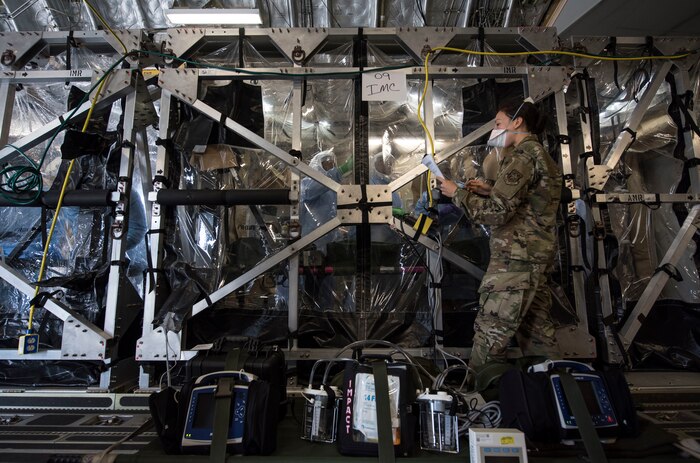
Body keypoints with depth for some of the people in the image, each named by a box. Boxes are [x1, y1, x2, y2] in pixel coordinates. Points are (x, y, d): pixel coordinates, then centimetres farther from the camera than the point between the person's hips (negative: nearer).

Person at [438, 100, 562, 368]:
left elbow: (496, 213, -19)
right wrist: (491, 191, 14)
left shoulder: (522, 157, -12)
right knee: (537, 330, 15)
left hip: (516, 257, -10)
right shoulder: (541, 155, 18)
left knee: (491, 333, -4)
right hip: (538, 254, 10)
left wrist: (458, 193, -8)